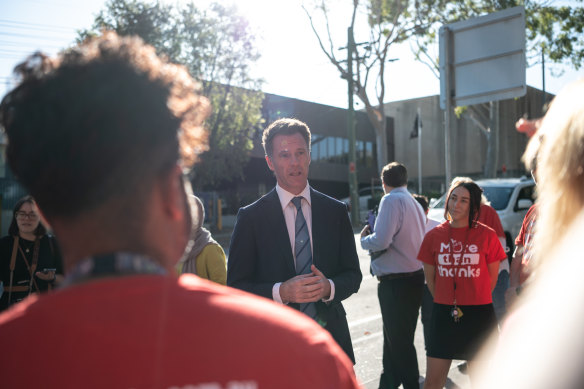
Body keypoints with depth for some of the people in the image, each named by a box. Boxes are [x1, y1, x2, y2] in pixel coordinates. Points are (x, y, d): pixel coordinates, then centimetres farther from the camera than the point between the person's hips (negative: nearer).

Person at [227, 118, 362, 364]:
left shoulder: (335, 211, 5)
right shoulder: (250, 217, -3)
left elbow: (353, 274, 8)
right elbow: (236, 286, -5)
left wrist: (329, 287, -13)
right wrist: (280, 292, -21)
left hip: (331, 341, 3)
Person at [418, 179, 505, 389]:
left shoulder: (487, 235, -5)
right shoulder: (434, 236, 1)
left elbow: (492, 279, 4)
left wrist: (473, 302, 10)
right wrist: (446, 303, 11)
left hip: (478, 315, -1)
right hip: (443, 314, 2)